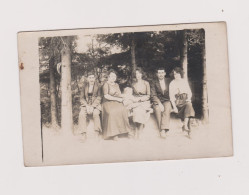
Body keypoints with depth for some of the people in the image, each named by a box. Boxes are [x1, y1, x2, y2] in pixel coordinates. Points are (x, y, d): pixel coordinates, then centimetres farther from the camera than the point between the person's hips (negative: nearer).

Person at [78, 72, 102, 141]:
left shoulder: (98, 86, 1)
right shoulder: (85, 86, 6)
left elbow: (99, 98, -2)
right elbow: (82, 98, 5)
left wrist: (92, 106, -15)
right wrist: (87, 106, -11)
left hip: (95, 104, -2)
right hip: (86, 104, 2)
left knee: (96, 113, -34)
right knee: (82, 114, -29)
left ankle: (97, 134, -28)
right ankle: (83, 135, -31)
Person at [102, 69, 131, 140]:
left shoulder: (116, 85, 21)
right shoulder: (106, 84, 1)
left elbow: (120, 95, 20)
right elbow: (106, 96, -11)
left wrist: (121, 98, -4)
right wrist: (117, 99, -13)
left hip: (117, 103, 6)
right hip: (108, 103, -6)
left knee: (123, 110, -27)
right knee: (113, 112, -35)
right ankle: (114, 134, -33)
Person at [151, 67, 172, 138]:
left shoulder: (169, 81, 13)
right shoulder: (154, 83, 9)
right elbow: (153, 95, 0)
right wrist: (159, 103, -16)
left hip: (167, 101, 0)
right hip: (157, 101, 0)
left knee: (167, 108, -34)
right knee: (157, 109, -34)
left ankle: (163, 129, -41)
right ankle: (162, 129, -36)